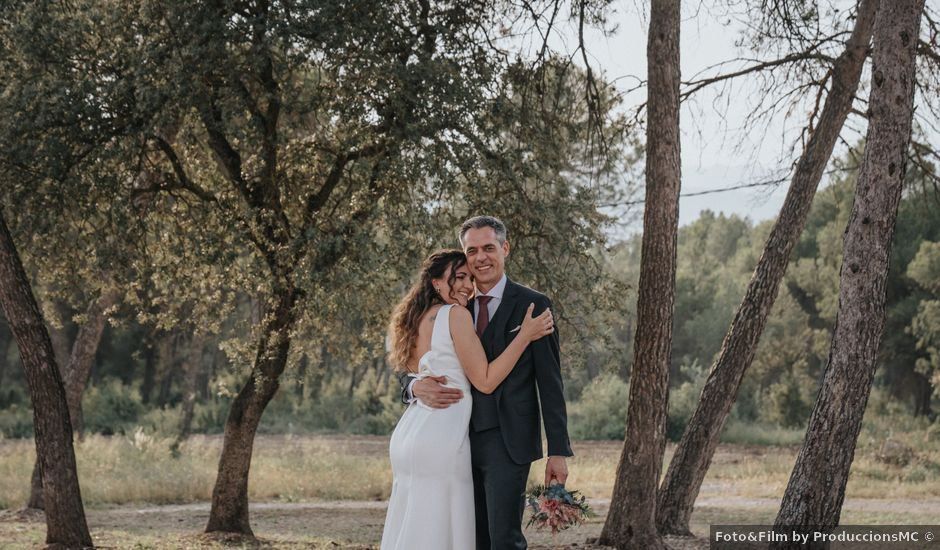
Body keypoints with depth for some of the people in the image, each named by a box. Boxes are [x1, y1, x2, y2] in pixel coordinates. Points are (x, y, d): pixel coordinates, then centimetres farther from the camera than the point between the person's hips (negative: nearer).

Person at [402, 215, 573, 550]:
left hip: (508, 443, -5)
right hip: (464, 443, 5)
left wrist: (558, 451, -7)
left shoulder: (533, 306, 0)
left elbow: (550, 383, -2)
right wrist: (417, 386, -13)